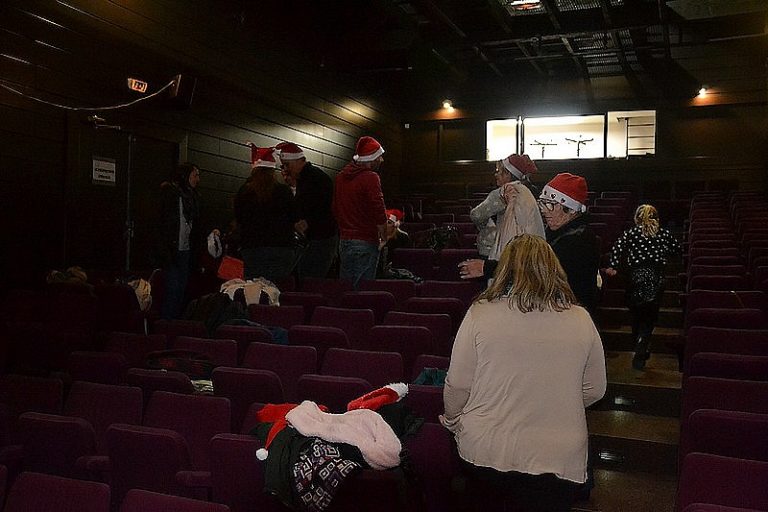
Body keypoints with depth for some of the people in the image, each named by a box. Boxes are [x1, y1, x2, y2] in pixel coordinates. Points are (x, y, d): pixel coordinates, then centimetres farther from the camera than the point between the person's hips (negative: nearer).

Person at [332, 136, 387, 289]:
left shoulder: (341, 176, 10)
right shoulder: (370, 178, -14)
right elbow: (379, 212, -18)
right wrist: (383, 237, -5)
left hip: (343, 241, 8)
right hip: (365, 243, -7)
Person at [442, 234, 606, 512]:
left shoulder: (480, 313, -11)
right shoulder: (581, 320, -5)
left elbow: (458, 385, -6)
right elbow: (594, 391, 5)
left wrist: (452, 421, 13)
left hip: (483, 451, 0)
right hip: (557, 458, 0)